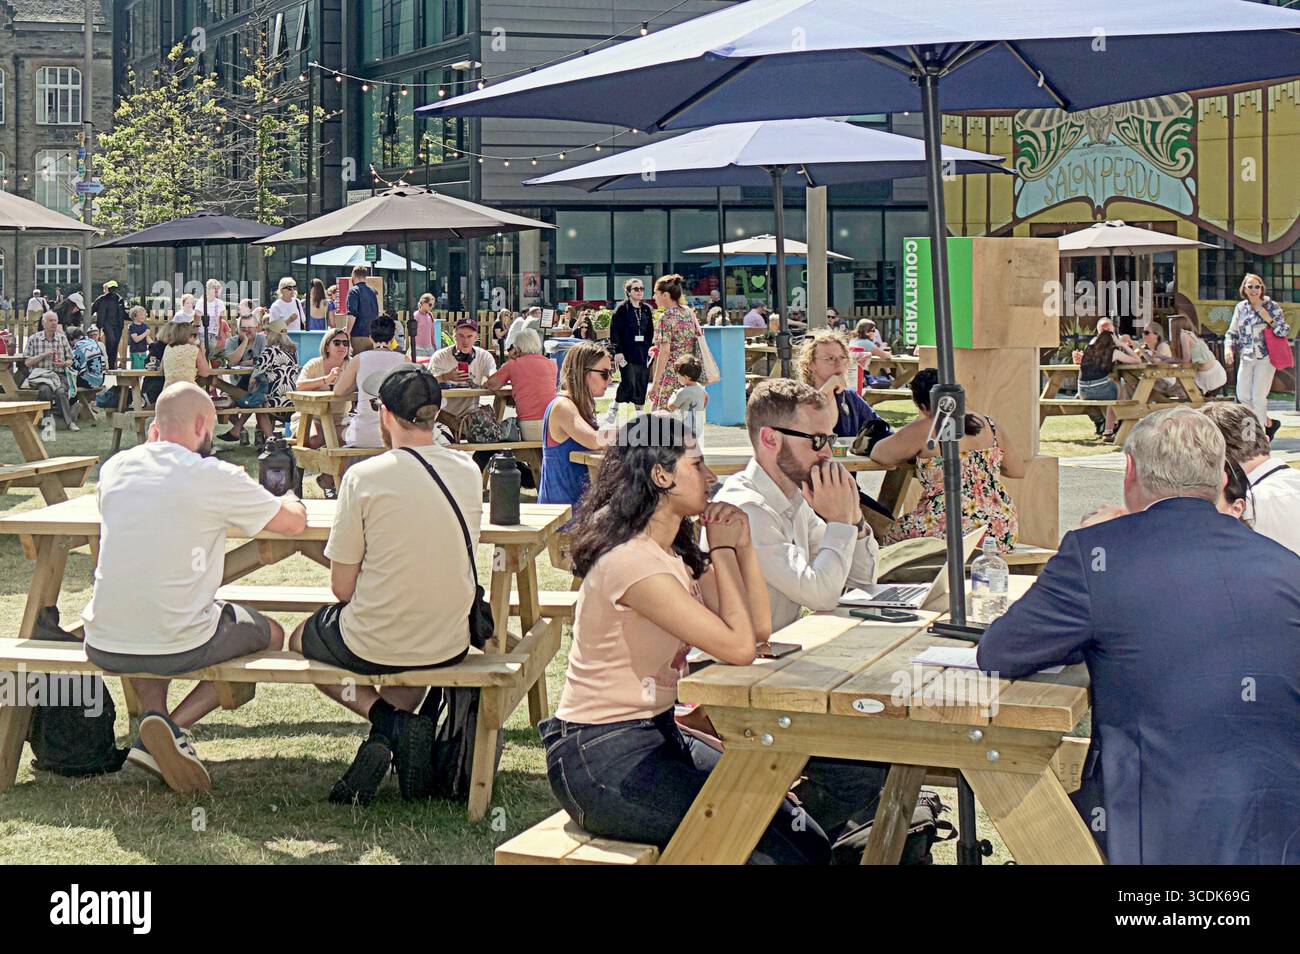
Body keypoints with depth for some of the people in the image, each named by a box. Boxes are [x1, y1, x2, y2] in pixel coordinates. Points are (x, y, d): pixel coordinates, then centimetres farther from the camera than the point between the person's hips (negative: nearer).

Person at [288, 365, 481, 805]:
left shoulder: (364, 476, -16)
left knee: (300, 640, 29)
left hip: (372, 645, -4)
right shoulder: (468, 471, -2)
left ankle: (389, 721, 4)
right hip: (449, 645, 4)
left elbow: (342, 587, -10)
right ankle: (399, 725, 10)